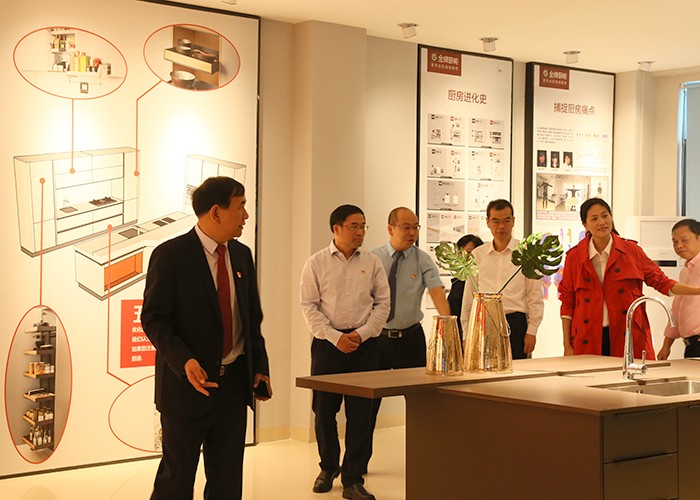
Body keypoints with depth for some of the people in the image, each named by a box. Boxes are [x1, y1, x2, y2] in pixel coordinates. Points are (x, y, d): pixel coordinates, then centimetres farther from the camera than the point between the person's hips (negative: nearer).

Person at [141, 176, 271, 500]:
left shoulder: (241, 255, 10)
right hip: (188, 383, -6)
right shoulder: (170, 255, -10)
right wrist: (184, 361, -27)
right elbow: (154, 319, -13)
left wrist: (260, 366, 6)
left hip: (234, 384, 6)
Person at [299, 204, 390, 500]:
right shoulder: (316, 263, 1)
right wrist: (335, 337, -11)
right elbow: (309, 306, -2)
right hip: (327, 343, -1)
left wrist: (361, 334, -7)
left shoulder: (372, 263, 6)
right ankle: (328, 467, 28)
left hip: (364, 344, 1)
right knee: (324, 409, 6)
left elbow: (382, 304, 6)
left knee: (361, 413, 0)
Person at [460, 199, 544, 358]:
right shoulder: (477, 255, 10)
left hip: (515, 323, -2)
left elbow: (535, 296, 3)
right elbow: (468, 297, 13)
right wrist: (467, 333, 10)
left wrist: (532, 331, -2)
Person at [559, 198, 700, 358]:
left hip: (629, 338, 0)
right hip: (588, 340, 0)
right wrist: (567, 346, 2)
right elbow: (567, 302, 6)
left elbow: (660, 281, 11)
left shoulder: (630, 250, 6)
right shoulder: (574, 256, 4)